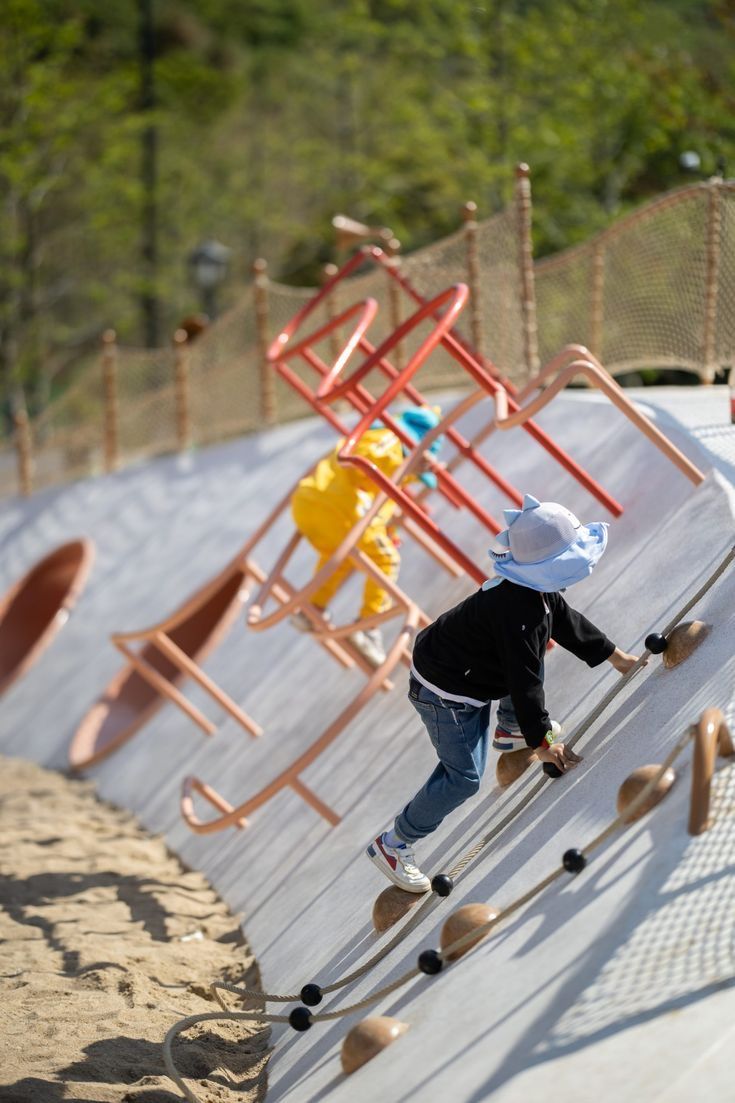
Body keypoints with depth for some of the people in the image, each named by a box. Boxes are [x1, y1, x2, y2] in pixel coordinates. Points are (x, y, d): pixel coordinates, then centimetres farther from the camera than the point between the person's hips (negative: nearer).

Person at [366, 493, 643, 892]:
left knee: (535, 655, 24)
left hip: (473, 674, 10)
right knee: (463, 777, -9)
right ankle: (392, 844, 2)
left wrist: (615, 656, 20)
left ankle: (510, 729, 41)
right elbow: (523, 683, -30)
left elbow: (567, 621, 13)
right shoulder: (517, 612, -35)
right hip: (446, 694, -10)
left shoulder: (538, 590, -6)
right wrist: (541, 744, -20)